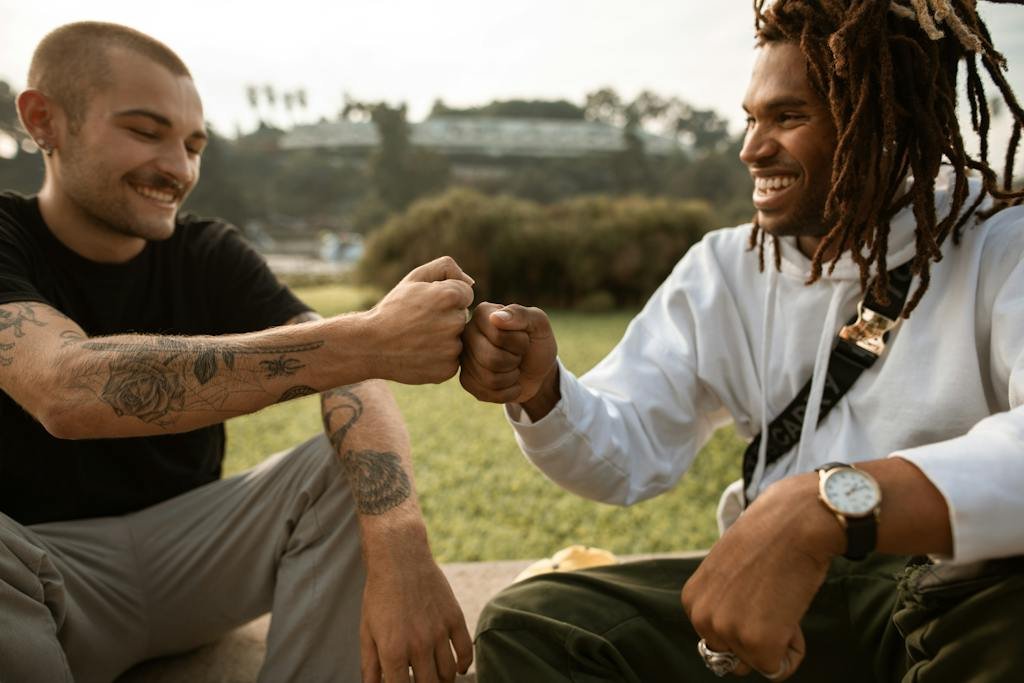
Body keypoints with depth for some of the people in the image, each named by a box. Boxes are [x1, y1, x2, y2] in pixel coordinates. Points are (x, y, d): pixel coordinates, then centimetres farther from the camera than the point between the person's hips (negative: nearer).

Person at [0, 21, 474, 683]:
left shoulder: (211, 255, -3)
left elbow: (350, 377, -19)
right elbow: (68, 390, -35)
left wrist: (397, 547, -40)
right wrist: (366, 340, -43)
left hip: (190, 542, 3)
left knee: (358, 469, -19)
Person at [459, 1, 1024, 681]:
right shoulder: (726, 270, 7)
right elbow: (625, 453, 2)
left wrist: (827, 506, -44)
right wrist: (540, 391, -19)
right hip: (789, 589, 3)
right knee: (527, 623, -13)